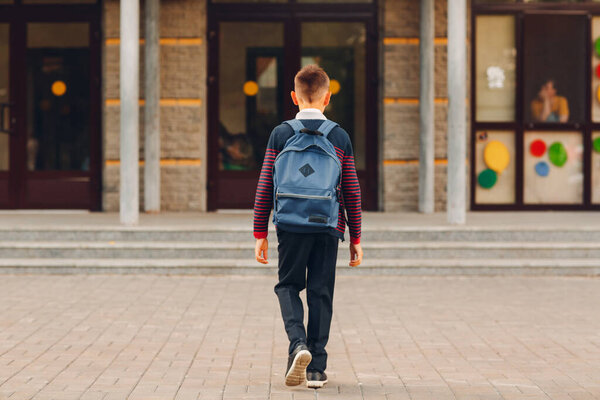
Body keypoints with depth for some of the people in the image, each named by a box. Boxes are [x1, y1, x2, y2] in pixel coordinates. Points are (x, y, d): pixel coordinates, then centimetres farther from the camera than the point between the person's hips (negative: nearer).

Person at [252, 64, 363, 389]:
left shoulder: (280, 134, 0)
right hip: (329, 227, 1)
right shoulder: (340, 137, 3)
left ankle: (298, 343, -12)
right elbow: (352, 191, 5)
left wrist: (260, 232, 8)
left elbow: (265, 186, 0)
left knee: (288, 285, 13)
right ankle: (316, 368, 9)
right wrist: (355, 237, 13)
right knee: (321, 292, 8)